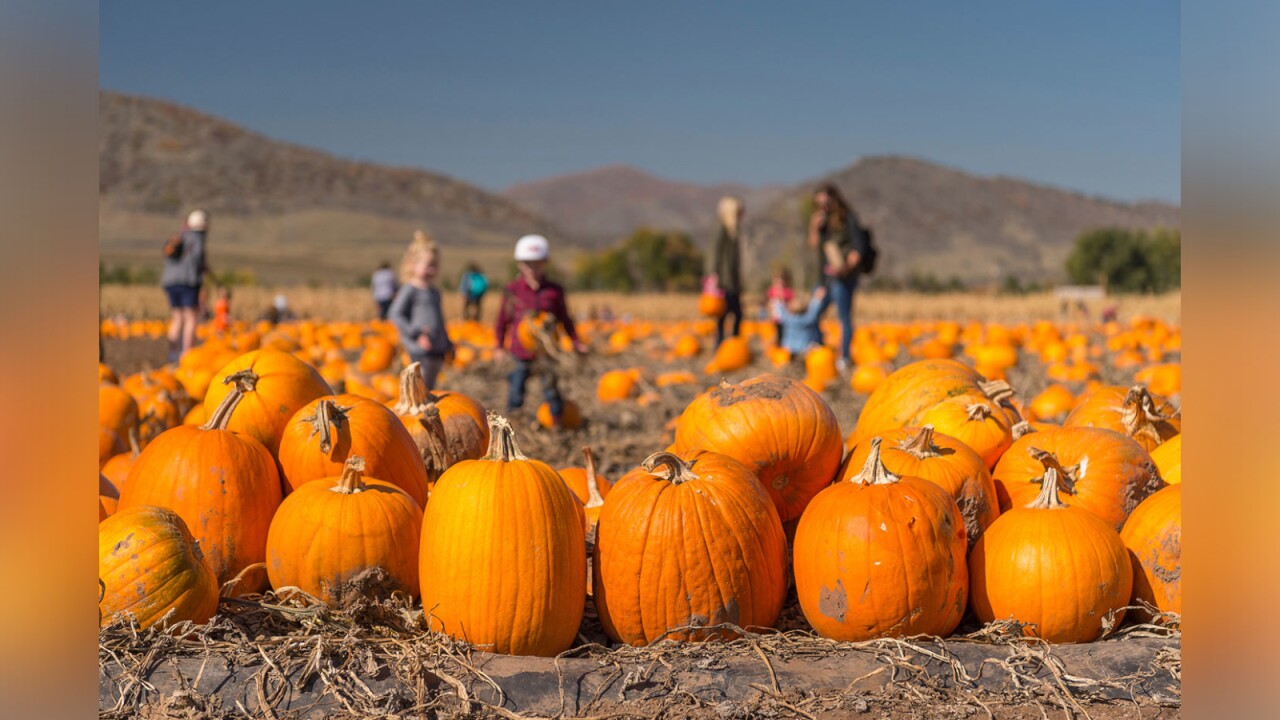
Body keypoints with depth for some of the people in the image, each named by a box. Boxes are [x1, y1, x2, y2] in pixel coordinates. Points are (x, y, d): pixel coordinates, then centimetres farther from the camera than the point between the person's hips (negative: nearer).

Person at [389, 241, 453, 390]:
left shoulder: (434, 292, 19)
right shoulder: (409, 290, -4)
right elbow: (395, 314, -11)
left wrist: (447, 344, 24)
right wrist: (416, 333, -19)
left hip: (437, 350, 8)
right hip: (420, 350, -8)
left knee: (430, 390, 10)